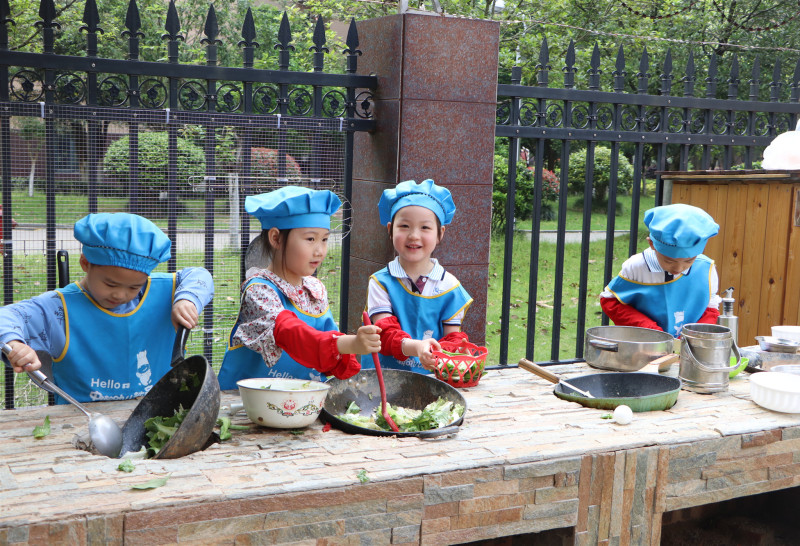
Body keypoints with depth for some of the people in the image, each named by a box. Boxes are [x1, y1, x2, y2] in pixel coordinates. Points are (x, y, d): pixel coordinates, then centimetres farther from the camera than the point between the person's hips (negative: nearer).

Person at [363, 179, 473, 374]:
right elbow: (385, 333, -11)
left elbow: (453, 336, 5)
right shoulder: (381, 282, 0)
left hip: (432, 376, -1)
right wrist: (415, 347, -31)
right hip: (382, 377, 1)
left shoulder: (449, 286, 5)